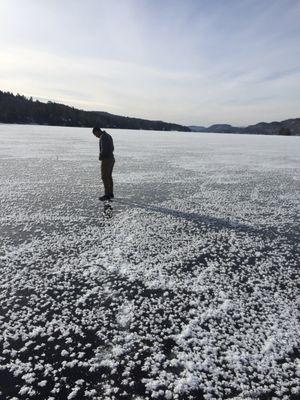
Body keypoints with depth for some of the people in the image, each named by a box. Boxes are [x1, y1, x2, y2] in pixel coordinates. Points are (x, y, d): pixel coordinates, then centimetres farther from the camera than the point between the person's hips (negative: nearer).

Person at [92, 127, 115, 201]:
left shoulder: (103, 137, -16)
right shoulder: (108, 136, 15)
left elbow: (104, 149, -25)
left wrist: (100, 156, -7)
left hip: (106, 160, -10)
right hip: (111, 159, 10)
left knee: (104, 177, -4)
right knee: (109, 177, 14)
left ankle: (107, 195, -1)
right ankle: (111, 194, 20)